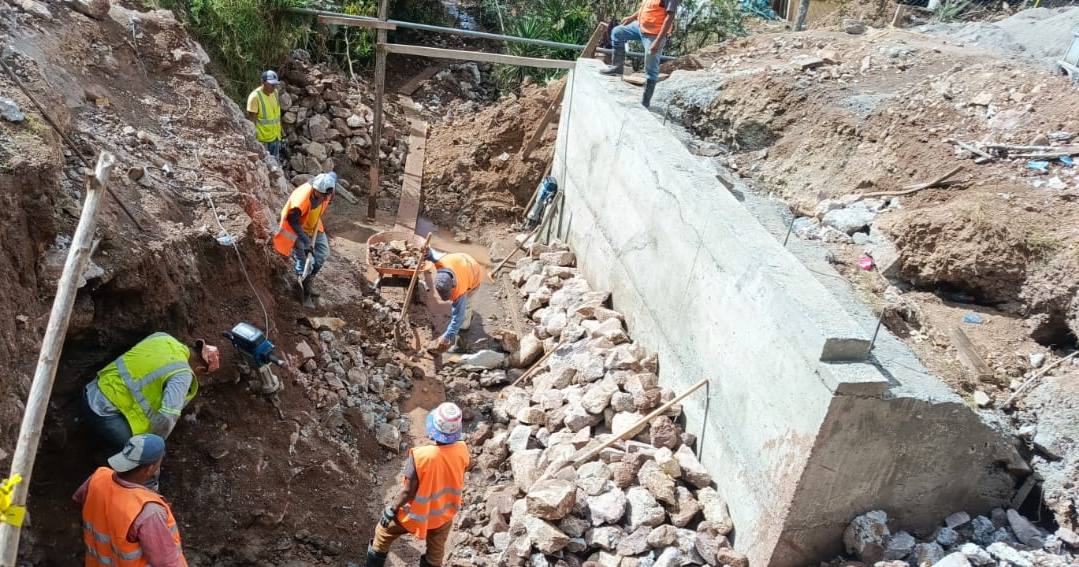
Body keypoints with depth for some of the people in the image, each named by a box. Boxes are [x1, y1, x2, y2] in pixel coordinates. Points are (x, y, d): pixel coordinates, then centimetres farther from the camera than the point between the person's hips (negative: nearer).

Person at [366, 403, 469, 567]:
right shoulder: (462, 451, -23)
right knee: (435, 552, 27)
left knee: (383, 534, 25)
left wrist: (391, 509, -8)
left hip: (417, 513, -3)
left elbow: (408, 491, -24)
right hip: (444, 513, 3)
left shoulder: (420, 455, -35)